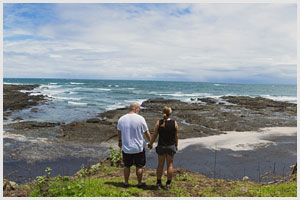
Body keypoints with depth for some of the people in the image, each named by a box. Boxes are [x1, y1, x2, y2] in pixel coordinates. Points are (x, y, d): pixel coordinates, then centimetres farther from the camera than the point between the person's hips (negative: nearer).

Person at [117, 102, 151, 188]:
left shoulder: (121, 119, -3)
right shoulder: (140, 119, -14)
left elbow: (119, 132, 12)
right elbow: (146, 132, -8)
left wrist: (120, 141, 29)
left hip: (126, 148, 3)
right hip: (138, 147, -3)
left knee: (127, 166, 17)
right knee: (139, 166, 13)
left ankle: (126, 183, 27)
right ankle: (139, 183, 23)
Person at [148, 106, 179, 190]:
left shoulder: (158, 123, -11)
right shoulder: (174, 123, -10)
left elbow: (155, 135, -6)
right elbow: (176, 136, -2)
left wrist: (150, 143, 9)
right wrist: (176, 145, 13)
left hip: (161, 146, 0)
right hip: (171, 146, 0)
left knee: (160, 164, 13)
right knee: (170, 165, 12)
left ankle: (159, 183, 21)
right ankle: (168, 184, 17)